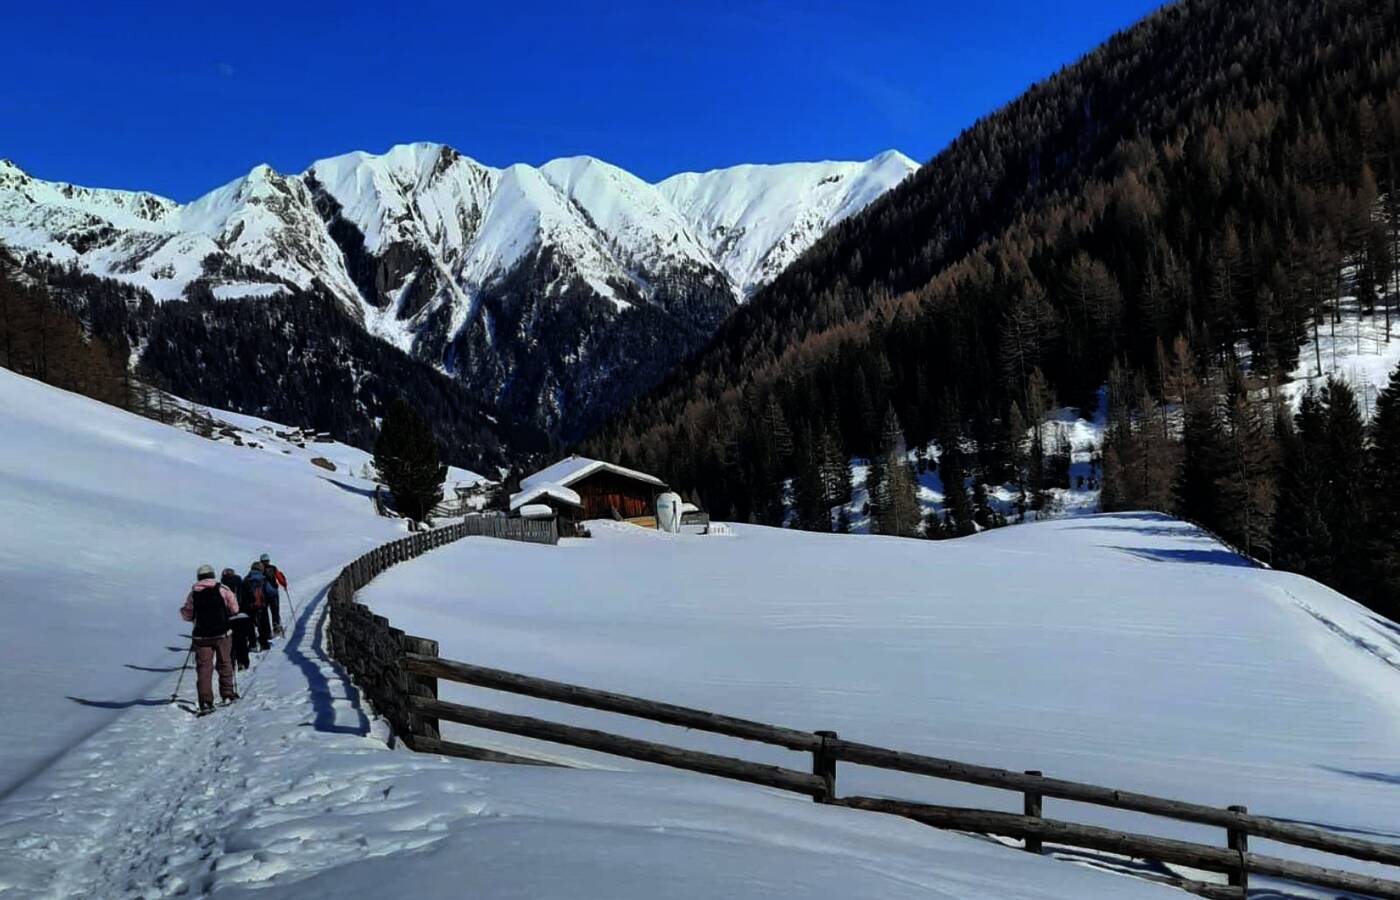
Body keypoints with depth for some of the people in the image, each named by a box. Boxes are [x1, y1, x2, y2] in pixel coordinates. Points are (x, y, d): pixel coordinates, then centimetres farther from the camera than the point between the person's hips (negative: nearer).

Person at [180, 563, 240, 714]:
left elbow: (187, 615, 5)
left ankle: (205, 701, -8)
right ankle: (227, 694, 21)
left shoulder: (193, 593, -1)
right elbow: (234, 609, -2)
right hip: (221, 634, 0)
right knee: (224, 663, 16)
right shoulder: (222, 590, -5)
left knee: (203, 667, 1)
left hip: (201, 636, 0)